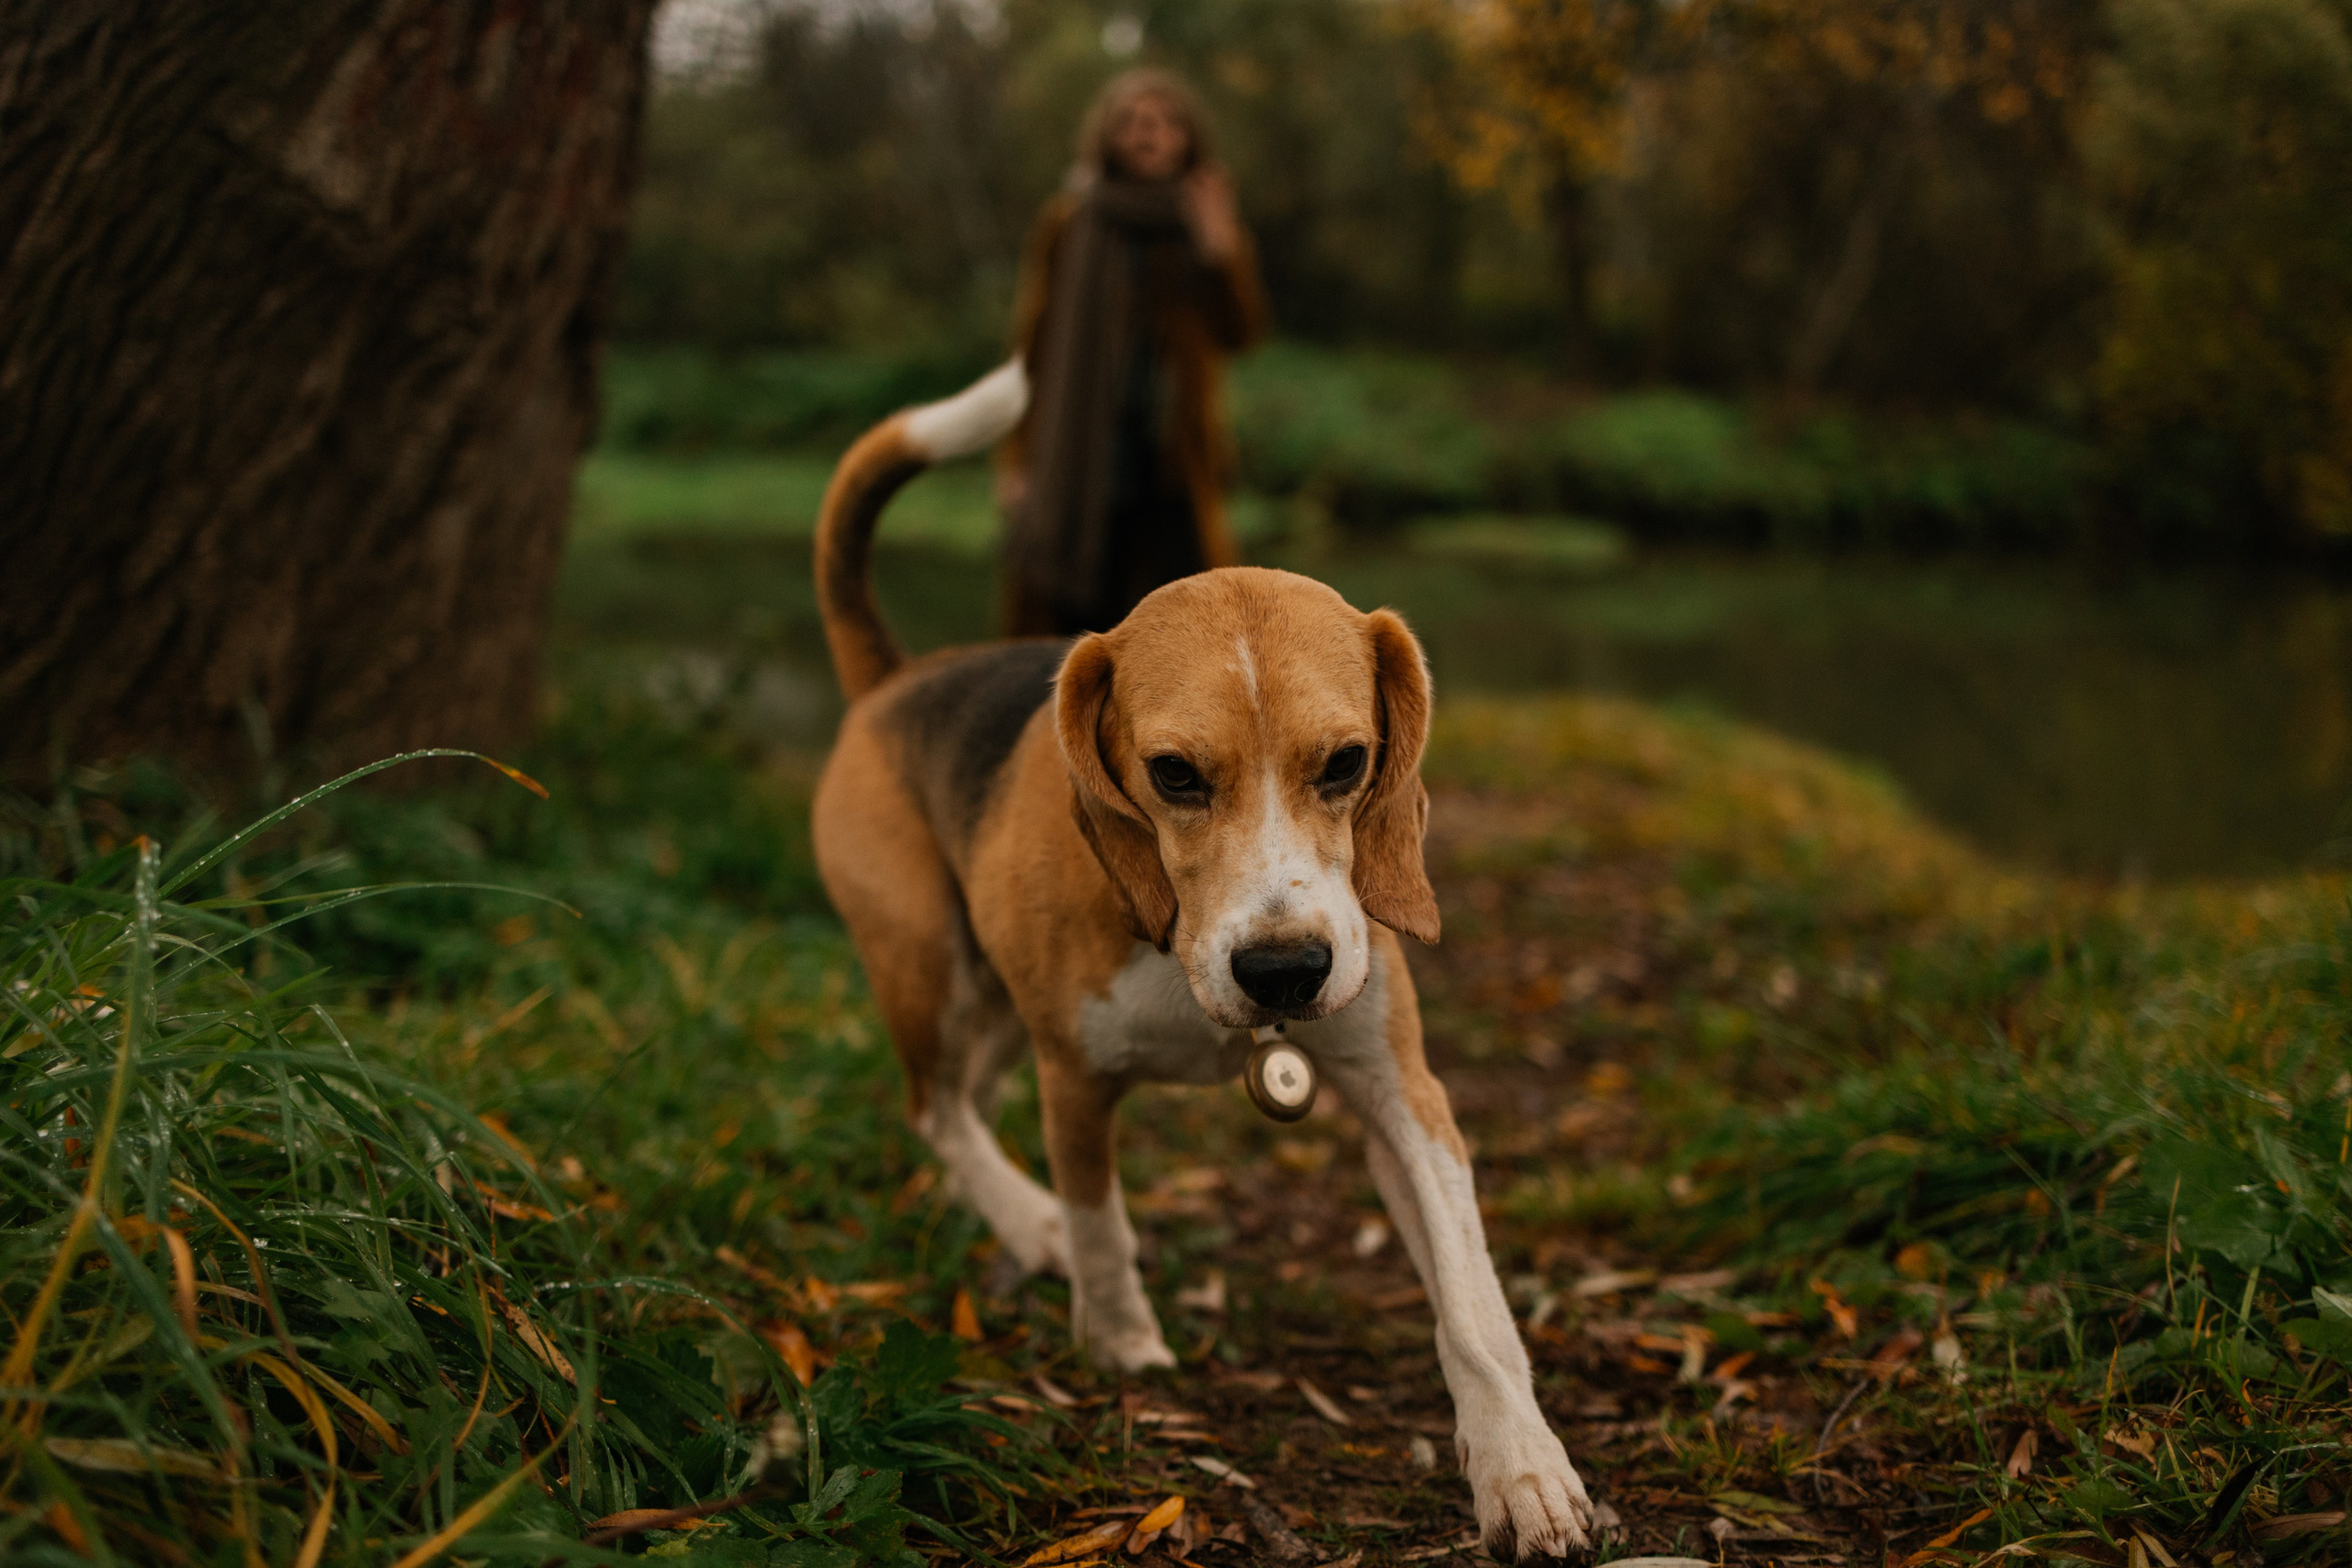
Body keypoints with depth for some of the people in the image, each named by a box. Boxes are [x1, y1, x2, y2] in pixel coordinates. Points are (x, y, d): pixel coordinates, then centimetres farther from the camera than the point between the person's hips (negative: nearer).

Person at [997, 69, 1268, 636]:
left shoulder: (1210, 224, 9)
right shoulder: (1070, 223, 6)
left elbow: (1243, 332, -5)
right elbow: (1031, 341, 5)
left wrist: (1221, 252, -22)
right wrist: (1014, 456, -1)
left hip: (1169, 465, 1)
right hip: (1072, 458, -1)